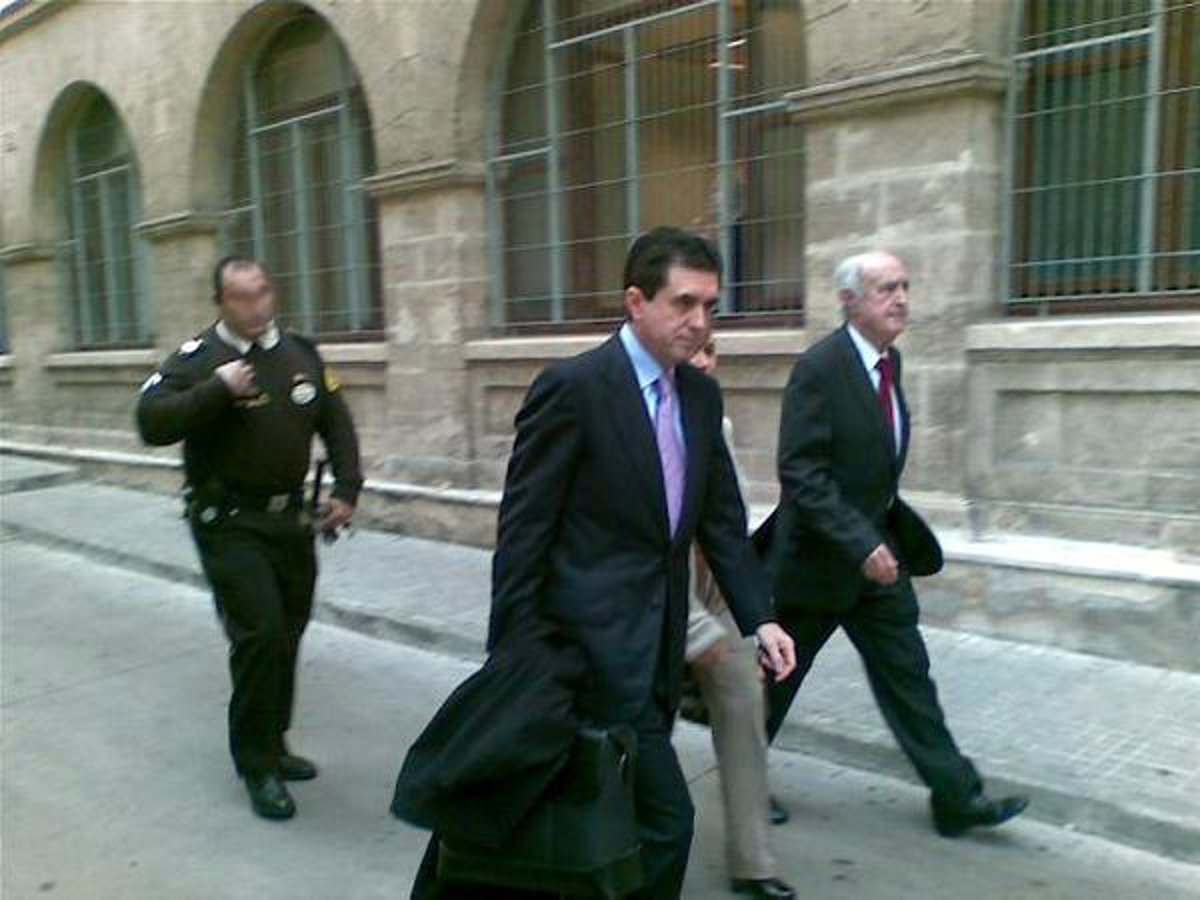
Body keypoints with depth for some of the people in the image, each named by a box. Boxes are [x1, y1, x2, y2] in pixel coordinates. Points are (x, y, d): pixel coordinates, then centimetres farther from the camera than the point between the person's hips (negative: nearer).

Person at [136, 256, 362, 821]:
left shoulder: (300, 354, 6)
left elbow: (336, 424, 11)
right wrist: (218, 389, -25)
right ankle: (257, 765, 4)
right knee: (260, 636, -12)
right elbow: (151, 423, -18)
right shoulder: (198, 359, -7)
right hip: (229, 523, -5)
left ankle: (271, 745, 32)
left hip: (291, 519, 5)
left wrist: (346, 490, 1)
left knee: (286, 636, 13)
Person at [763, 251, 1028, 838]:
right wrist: (859, 544, -29)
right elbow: (800, 473, -25)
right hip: (817, 556, -7)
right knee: (775, 675, 11)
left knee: (906, 671, 9)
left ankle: (956, 795, 17)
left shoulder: (889, 360, 6)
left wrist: (881, 532, 16)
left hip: (876, 551, 7)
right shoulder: (820, 368, -20)